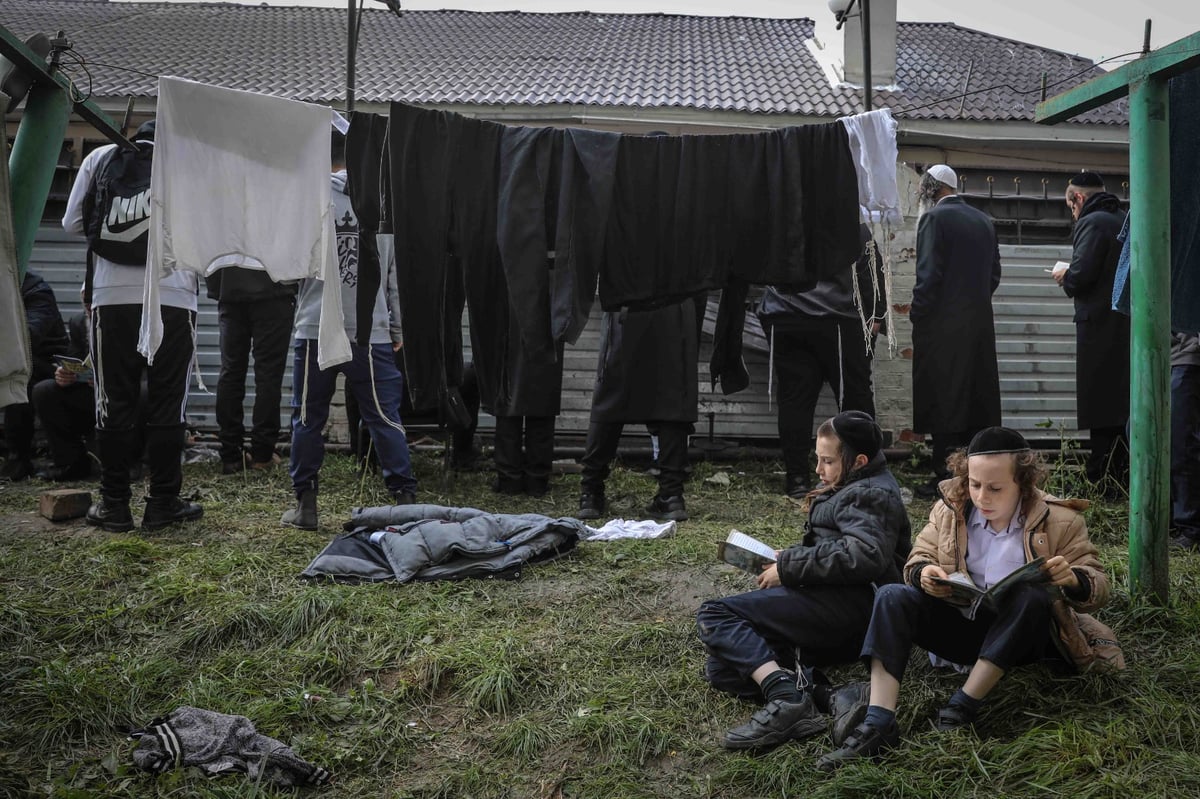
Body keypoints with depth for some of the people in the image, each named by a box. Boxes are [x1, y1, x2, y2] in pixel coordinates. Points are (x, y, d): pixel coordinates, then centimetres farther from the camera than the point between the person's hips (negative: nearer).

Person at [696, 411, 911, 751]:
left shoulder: (870, 495, -5)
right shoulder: (856, 490, 25)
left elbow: (865, 556, -24)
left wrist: (788, 567, -17)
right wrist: (788, 560, 9)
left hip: (847, 605, -11)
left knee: (714, 616, -18)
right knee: (721, 668, 4)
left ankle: (787, 697, -34)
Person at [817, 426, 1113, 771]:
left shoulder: (1059, 521, -8)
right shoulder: (950, 509, -2)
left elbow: (1098, 587, -6)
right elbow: (917, 559, 5)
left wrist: (1073, 579, -31)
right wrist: (924, 573, -21)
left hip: (1020, 636, -2)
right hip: (960, 625, 2)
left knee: (1031, 594, -34)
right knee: (893, 597, -21)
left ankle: (962, 707, -26)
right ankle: (877, 725, -33)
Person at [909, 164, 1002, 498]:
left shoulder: (934, 218, -9)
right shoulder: (984, 220, 12)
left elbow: (928, 275, -15)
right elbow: (994, 273, 15)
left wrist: (916, 316, -8)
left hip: (943, 326, -7)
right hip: (980, 325, 7)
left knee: (944, 400, -2)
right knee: (978, 399, 11)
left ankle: (945, 477, 1)